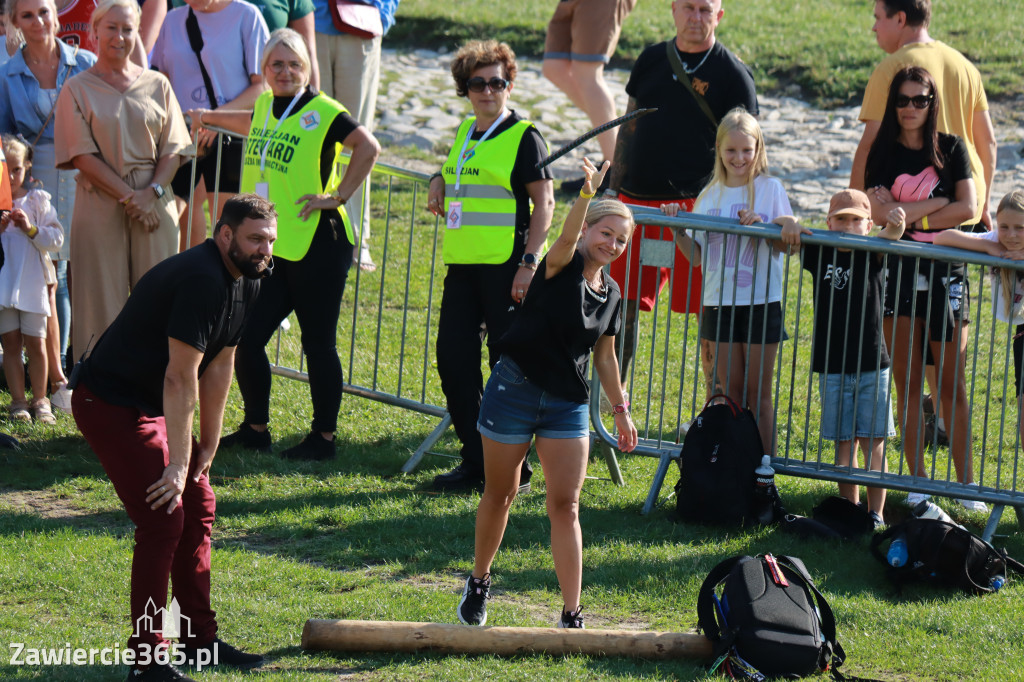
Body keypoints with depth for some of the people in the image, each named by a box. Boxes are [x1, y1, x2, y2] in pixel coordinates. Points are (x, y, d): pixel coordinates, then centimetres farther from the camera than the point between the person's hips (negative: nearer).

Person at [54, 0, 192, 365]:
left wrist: (152, 191, -10)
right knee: (103, 297, -3)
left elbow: (173, 148, 8)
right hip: (100, 204, -2)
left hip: (154, 205, 2)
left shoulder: (157, 85, 11)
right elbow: (82, 155, -4)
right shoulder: (77, 89, 3)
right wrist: (128, 196, -12)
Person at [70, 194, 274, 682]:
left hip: (148, 405, 10)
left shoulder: (246, 281, 6)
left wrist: (207, 448, 14)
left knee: (198, 507, 13)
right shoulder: (202, 279, -26)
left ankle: (199, 638, 23)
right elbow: (181, 378, -26)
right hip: (109, 404, -10)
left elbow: (218, 368, 12)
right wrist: (178, 464, -24)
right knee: (162, 519, -15)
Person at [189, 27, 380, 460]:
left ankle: (323, 437, 11)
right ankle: (255, 429, 20)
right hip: (270, 248, 7)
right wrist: (209, 117, 42)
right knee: (246, 339, 4)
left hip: (316, 247, -7)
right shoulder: (266, 106, 12)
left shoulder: (322, 112, -9)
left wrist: (338, 196, -17)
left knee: (318, 344, 1)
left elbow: (368, 148, -17)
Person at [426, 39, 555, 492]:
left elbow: (544, 203, -10)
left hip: (506, 267, -7)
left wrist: (529, 262, -17)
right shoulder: (465, 133, 15)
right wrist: (440, 180, 13)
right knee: (453, 358, 6)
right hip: (463, 266, 8)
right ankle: (475, 460, 16)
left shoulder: (523, 137, -6)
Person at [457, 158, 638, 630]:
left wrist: (620, 408, 19)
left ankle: (571, 615, -5)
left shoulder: (611, 294, 8)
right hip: (515, 391, -4)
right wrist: (587, 193, -49)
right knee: (500, 495, 9)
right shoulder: (562, 267, -10)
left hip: (568, 404, 4)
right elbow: (566, 237, -33)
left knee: (565, 506, -3)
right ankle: (479, 583, 32)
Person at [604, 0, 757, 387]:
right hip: (638, 198, 5)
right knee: (622, 303, 8)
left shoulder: (733, 74, -2)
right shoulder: (652, 60, 12)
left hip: (697, 204, -5)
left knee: (709, 311, -4)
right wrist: (613, 190, 13)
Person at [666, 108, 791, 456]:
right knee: (729, 392, 7)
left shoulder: (770, 189, -2)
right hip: (720, 303, 4)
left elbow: (785, 243, -7)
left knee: (758, 393, 1)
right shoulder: (710, 196, 9)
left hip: (761, 303, -4)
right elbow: (698, 255, 10)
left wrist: (762, 225, -24)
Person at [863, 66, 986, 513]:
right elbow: (879, 212, -8)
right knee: (907, 380, 2)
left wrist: (908, 215, -8)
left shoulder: (951, 149, 5)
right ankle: (917, 480, 8)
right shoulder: (883, 153, 5)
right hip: (899, 271, 1)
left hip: (945, 273, -1)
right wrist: (937, 205, -9)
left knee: (951, 383, -1)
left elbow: (967, 208, -5)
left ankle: (966, 482, 1)